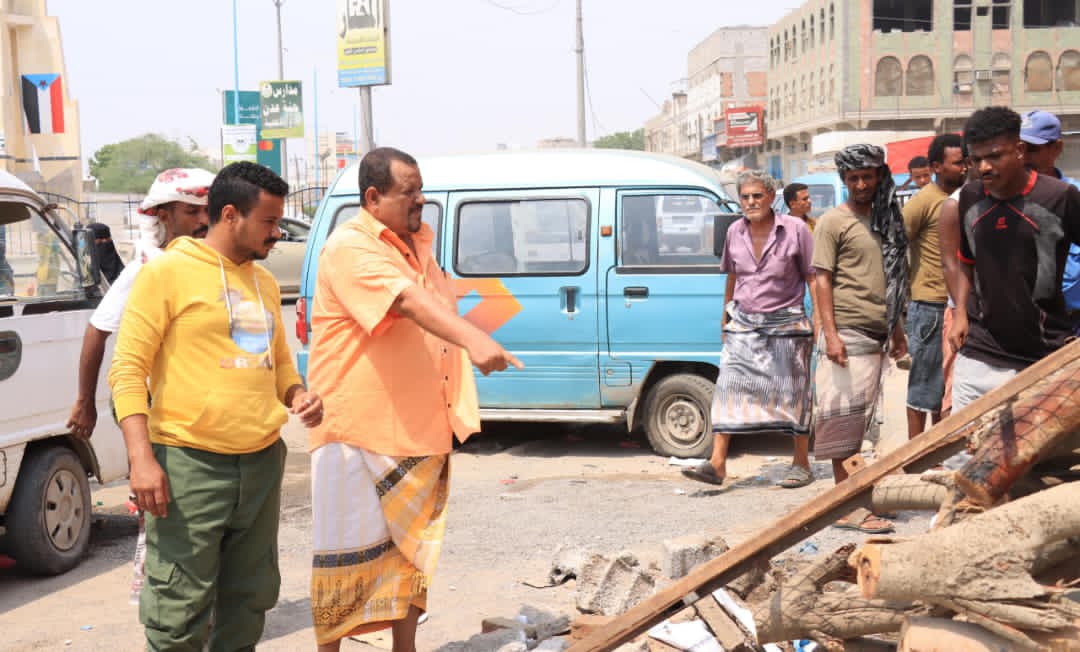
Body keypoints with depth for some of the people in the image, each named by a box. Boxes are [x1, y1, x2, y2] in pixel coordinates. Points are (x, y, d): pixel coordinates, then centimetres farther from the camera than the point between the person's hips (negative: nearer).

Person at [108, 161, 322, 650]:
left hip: (262, 462, 7)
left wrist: (297, 396, 4)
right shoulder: (168, 271, -5)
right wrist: (141, 458, -18)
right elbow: (128, 369, -9)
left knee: (250, 600, 14)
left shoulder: (264, 282, 15)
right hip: (190, 463, -7)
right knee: (180, 610, -4)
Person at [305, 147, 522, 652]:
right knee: (348, 553, 1)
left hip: (421, 430, 8)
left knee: (413, 549, 16)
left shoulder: (417, 242, 12)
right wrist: (473, 339, -48)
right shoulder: (350, 248, -16)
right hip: (359, 432, -8)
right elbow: (407, 302, -33)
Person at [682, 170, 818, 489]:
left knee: (793, 391, 5)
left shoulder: (795, 229, -6)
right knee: (729, 386, -7)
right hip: (743, 324, 3)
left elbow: (813, 279, -4)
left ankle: (801, 463, 17)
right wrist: (727, 315, 20)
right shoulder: (735, 232, 6)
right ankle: (717, 463, -10)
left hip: (785, 324, -3)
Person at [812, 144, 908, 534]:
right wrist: (830, 333, -17)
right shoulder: (833, 222, -4)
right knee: (846, 415, -8)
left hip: (875, 335, 7)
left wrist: (896, 328, 21)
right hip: (847, 333, -7)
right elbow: (822, 279, -9)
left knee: (860, 419, 11)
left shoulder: (884, 220, 17)